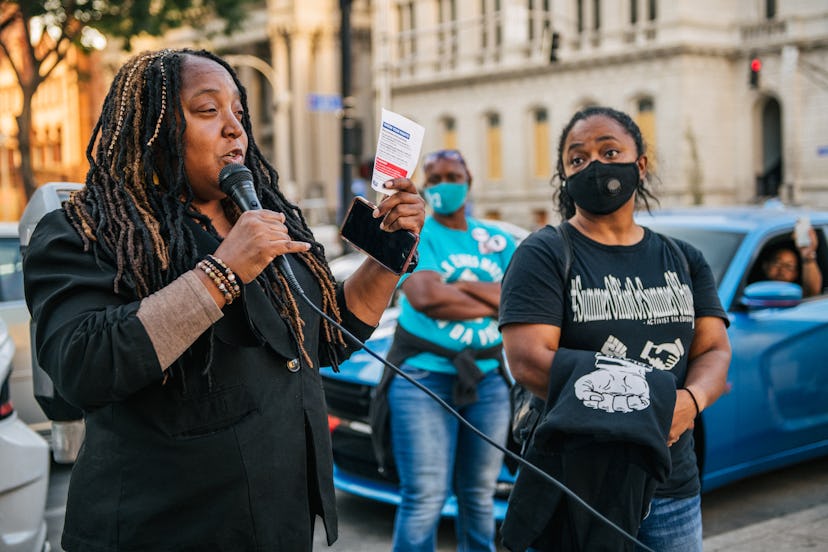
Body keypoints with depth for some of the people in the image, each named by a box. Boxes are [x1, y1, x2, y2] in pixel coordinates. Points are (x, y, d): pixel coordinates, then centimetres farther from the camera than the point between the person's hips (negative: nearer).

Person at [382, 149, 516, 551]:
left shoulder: (498, 241, 12)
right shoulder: (414, 236, 0)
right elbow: (425, 297, -17)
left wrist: (462, 285, -10)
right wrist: (494, 302, -5)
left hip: (488, 378, 4)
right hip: (425, 375, -4)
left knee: (480, 495, 11)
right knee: (426, 497, -7)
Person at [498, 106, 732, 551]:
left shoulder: (684, 260, 12)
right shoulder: (544, 255, -4)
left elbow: (715, 350, 3)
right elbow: (527, 361, -16)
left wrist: (690, 401, -21)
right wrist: (651, 404, -22)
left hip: (672, 485, 5)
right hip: (575, 477, -4)